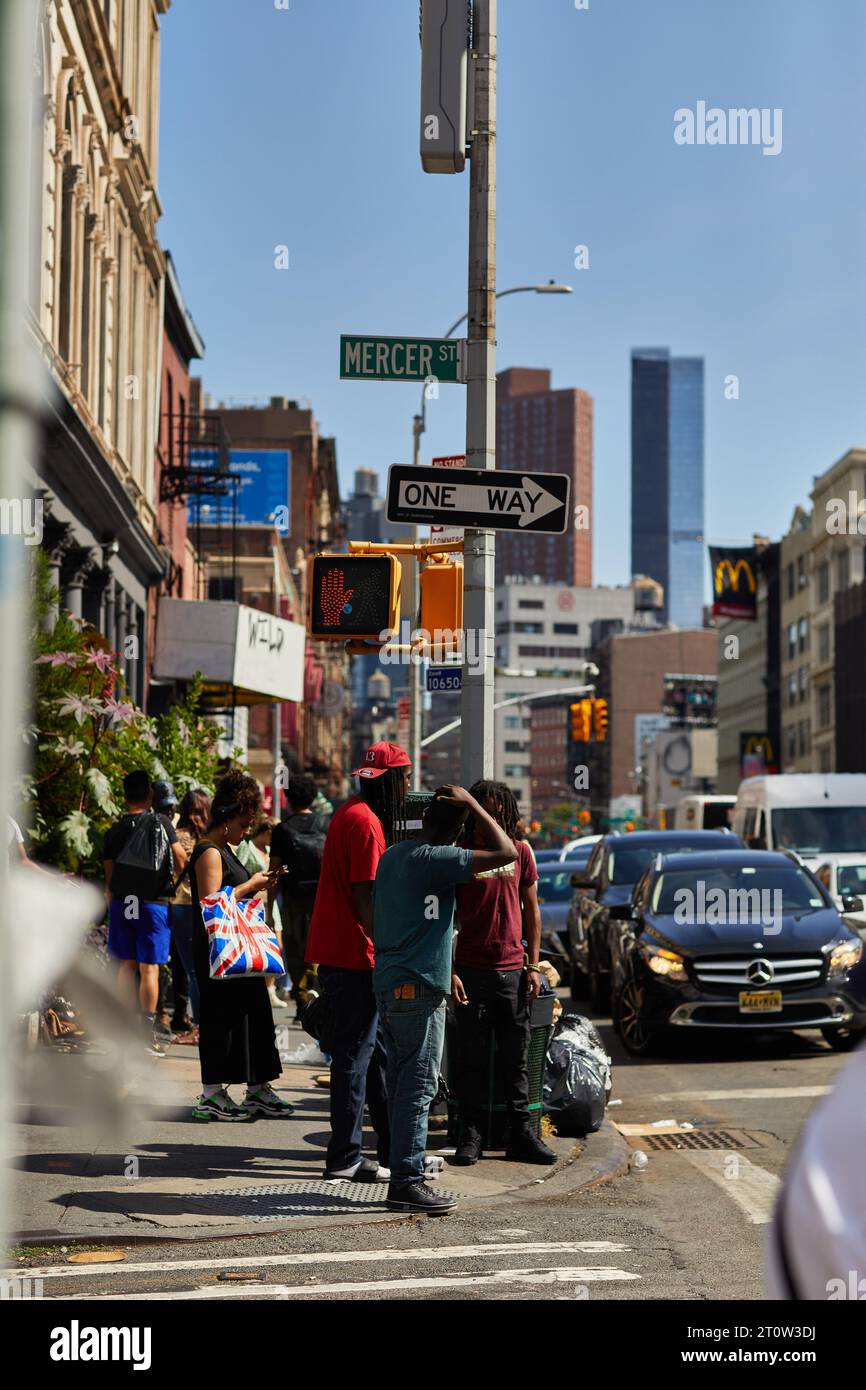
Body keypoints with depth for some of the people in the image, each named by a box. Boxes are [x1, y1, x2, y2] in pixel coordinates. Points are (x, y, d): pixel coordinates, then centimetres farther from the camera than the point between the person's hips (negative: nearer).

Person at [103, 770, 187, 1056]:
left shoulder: (114, 831, 2)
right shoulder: (162, 823, -6)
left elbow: (109, 878, 6)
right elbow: (181, 862, -5)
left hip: (121, 903, 3)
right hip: (153, 903, -3)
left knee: (127, 965, 13)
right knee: (149, 968, -1)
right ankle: (148, 1034, -1)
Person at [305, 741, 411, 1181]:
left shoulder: (351, 814, 16)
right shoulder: (366, 822, -16)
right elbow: (365, 897, -20)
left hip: (338, 951, 10)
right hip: (354, 956, -10)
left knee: (376, 1050, 14)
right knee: (356, 1054, -4)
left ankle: (393, 1149, 21)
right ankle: (345, 1157, 2)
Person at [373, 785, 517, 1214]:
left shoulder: (392, 854, 13)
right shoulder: (435, 859, -15)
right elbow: (505, 853, -19)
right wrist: (472, 804, -9)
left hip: (388, 984, 9)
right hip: (419, 989, -9)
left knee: (403, 1084, 12)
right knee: (418, 1086, -7)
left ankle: (404, 1175, 16)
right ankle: (406, 1182, -7)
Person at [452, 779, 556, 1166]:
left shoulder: (520, 852, 7)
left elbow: (531, 910, 12)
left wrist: (533, 965, 5)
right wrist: (449, 972, -8)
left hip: (512, 971, 3)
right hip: (472, 971, -2)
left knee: (516, 1059, 8)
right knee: (472, 1059, 2)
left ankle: (521, 1134, 13)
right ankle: (470, 1137, 9)